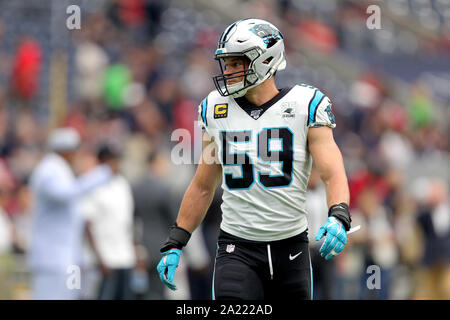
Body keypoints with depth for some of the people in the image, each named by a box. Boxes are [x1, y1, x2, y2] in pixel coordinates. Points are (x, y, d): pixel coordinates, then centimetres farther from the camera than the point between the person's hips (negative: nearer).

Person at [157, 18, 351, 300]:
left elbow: (333, 174, -9)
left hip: (291, 247, -1)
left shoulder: (305, 105, -3)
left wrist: (338, 218, -29)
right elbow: (203, 187, 16)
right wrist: (174, 245, 13)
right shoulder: (216, 110, 7)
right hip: (237, 251, 1)